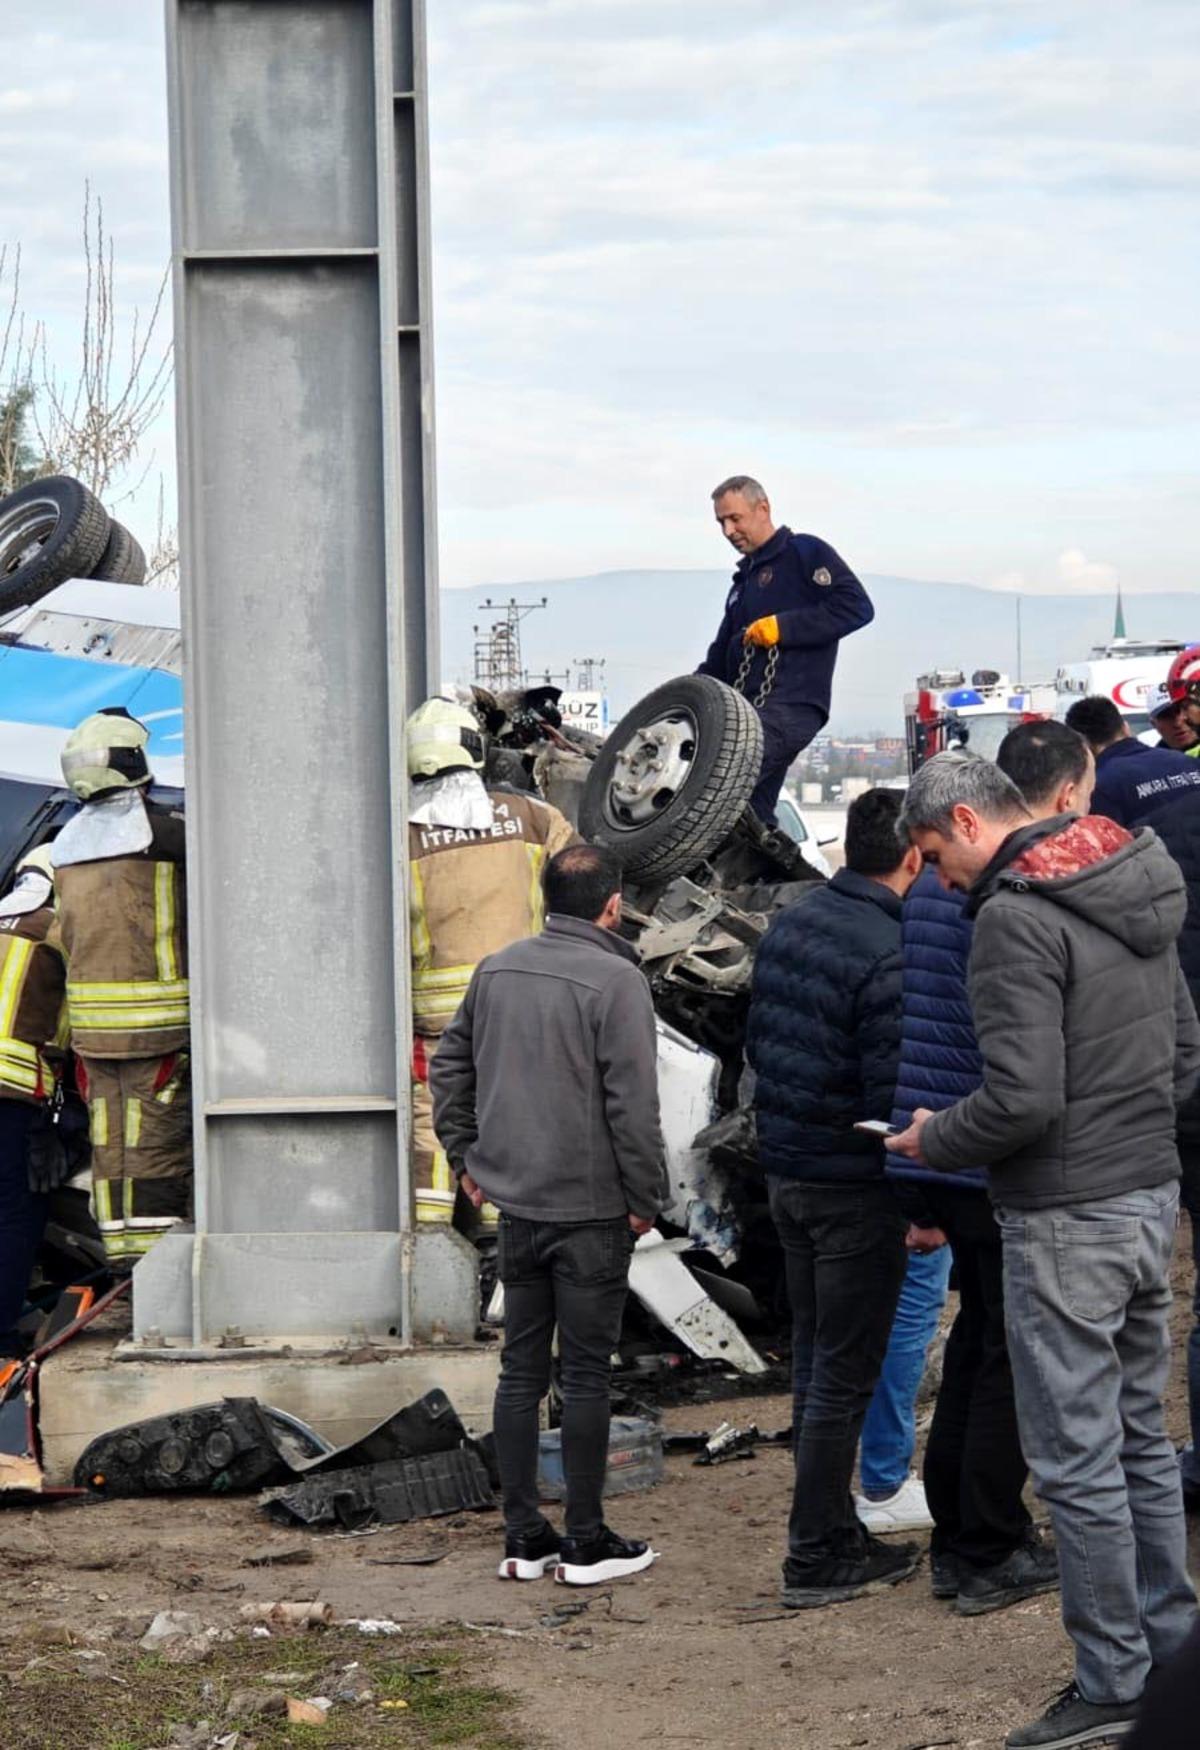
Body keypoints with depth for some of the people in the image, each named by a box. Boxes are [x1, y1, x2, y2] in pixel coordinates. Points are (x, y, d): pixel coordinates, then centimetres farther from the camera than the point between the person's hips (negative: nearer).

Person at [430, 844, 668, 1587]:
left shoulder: (496, 970, 7)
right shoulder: (616, 980, -15)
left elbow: (450, 1065, 15)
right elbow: (634, 1104, -18)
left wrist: (466, 1153, 21)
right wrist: (646, 1198, -9)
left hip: (517, 1205, 6)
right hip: (592, 1211, -6)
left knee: (521, 1368, 11)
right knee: (586, 1373, 1)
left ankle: (524, 1535, 14)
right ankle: (588, 1541, 7)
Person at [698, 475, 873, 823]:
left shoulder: (806, 553, 4)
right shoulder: (744, 579, 30)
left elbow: (857, 606, -10)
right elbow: (720, 659, 31)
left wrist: (783, 627, -13)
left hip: (793, 706, -9)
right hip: (747, 711, 9)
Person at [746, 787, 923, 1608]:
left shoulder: (788, 926, 5)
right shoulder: (891, 953, -21)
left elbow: (757, 1041, 13)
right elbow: (892, 1094, -22)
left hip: (786, 1173, 8)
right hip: (855, 1187, -8)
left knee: (815, 1360, 17)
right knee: (845, 1375, 0)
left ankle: (834, 1531, 26)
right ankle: (816, 1558, 6)